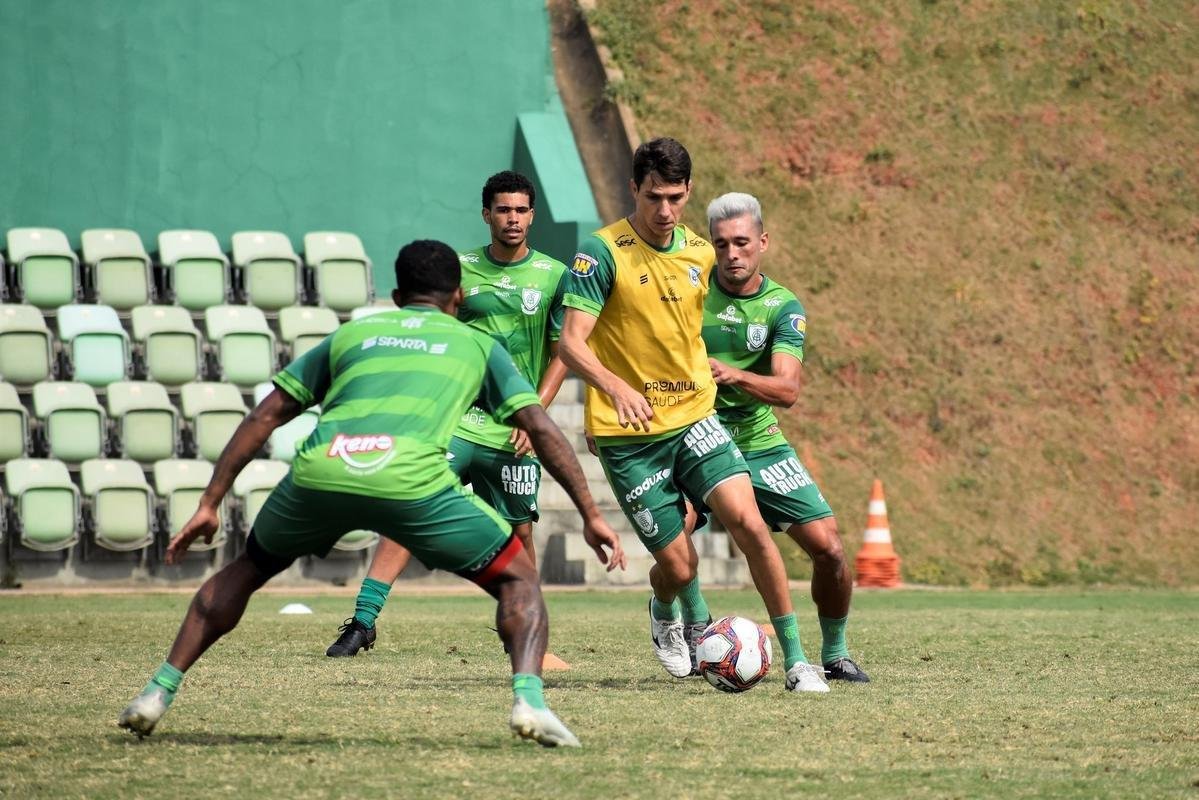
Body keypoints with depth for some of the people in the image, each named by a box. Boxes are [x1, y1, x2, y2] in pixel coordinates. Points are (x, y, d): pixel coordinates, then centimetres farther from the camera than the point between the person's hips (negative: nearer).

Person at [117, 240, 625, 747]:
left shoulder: (350, 335, 32)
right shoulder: (477, 345, 28)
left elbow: (265, 416, 28)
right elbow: (542, 428, 19)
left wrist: (210, 504, 30)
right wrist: (591, 516, 23)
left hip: (317, 474, 3)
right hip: (411, 480, -2)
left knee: (247, 569, 30)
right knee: (517, 580, 15)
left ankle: (159, 692, 23)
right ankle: (528, 698, -10)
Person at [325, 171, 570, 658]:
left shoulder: (553, 276, 4)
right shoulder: (460, 269, 4)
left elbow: (560, 354, 8)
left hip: (514, 433, 1)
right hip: (454, 421, -1)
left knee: (519, 533, 6)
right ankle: (363, 621, -15)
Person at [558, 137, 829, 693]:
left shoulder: (700, 253, 6)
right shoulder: (602, 253, -12)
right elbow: (571, 344, -18)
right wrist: (617, 387, -34)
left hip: (694, 417, 4)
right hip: (627, 437, -4)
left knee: (747, 521, -18)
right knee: (678, 566, -3)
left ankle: (795, 658, -10)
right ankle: (668, 611, 37)